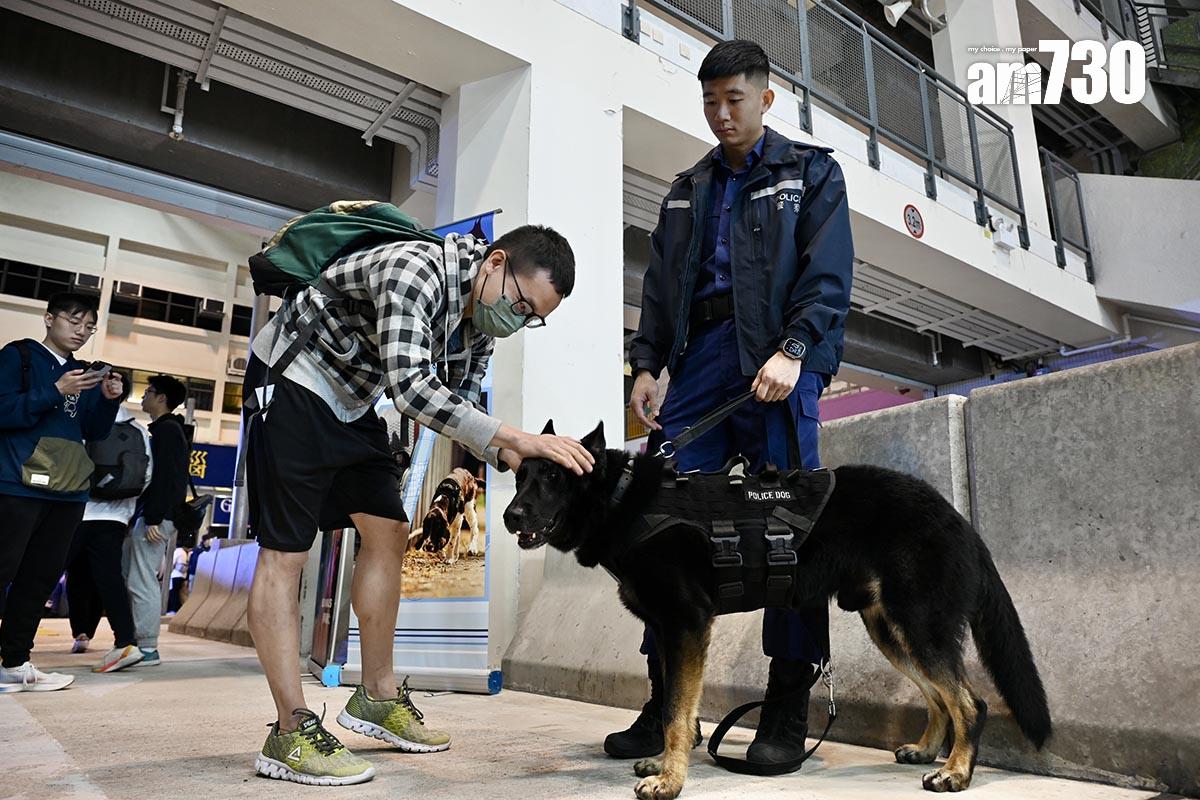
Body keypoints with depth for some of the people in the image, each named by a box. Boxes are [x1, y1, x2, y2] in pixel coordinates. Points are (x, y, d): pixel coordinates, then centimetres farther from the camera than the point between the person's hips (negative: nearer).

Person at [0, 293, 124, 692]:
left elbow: (95, 431, 12)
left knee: (41, 577, 8)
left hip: (68, 492, 6)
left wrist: (109, 400, -5)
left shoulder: (85, 374, 17)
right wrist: (55, 393, -19)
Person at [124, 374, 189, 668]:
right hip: (148, 515, 10)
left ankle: (147, 649, -6)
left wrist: (153, 519, -22)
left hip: (155, 517, -10)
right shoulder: (165, 430, 22)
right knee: (137, 580, 11)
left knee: (141, 582, -9)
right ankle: (134, 642, 16)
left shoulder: (167, 430, -9)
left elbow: (163, 477, -18)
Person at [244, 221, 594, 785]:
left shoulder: (482, 313, -3)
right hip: (291, 379, -8)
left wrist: (507, 459, -18)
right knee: (285, 549, -9)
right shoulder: (415, 270, -30)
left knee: (387, 532, 3)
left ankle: (376, 697, 14)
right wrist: (517, 438, -44)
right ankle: (290, 732, -6)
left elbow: (460, 402, 1)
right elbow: (409, 386, -41)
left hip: (352, 401, 9)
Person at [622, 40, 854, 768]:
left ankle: (789, 709, 9)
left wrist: (793, 350, -18)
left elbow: (829, 276, -2)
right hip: (698, 359, 4)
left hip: (776, 363, -4)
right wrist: (646, 364, 6)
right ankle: (667, 703, 8)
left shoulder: (811, 173, 12)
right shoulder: (688, 188, 25)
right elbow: (660, 285, 19)